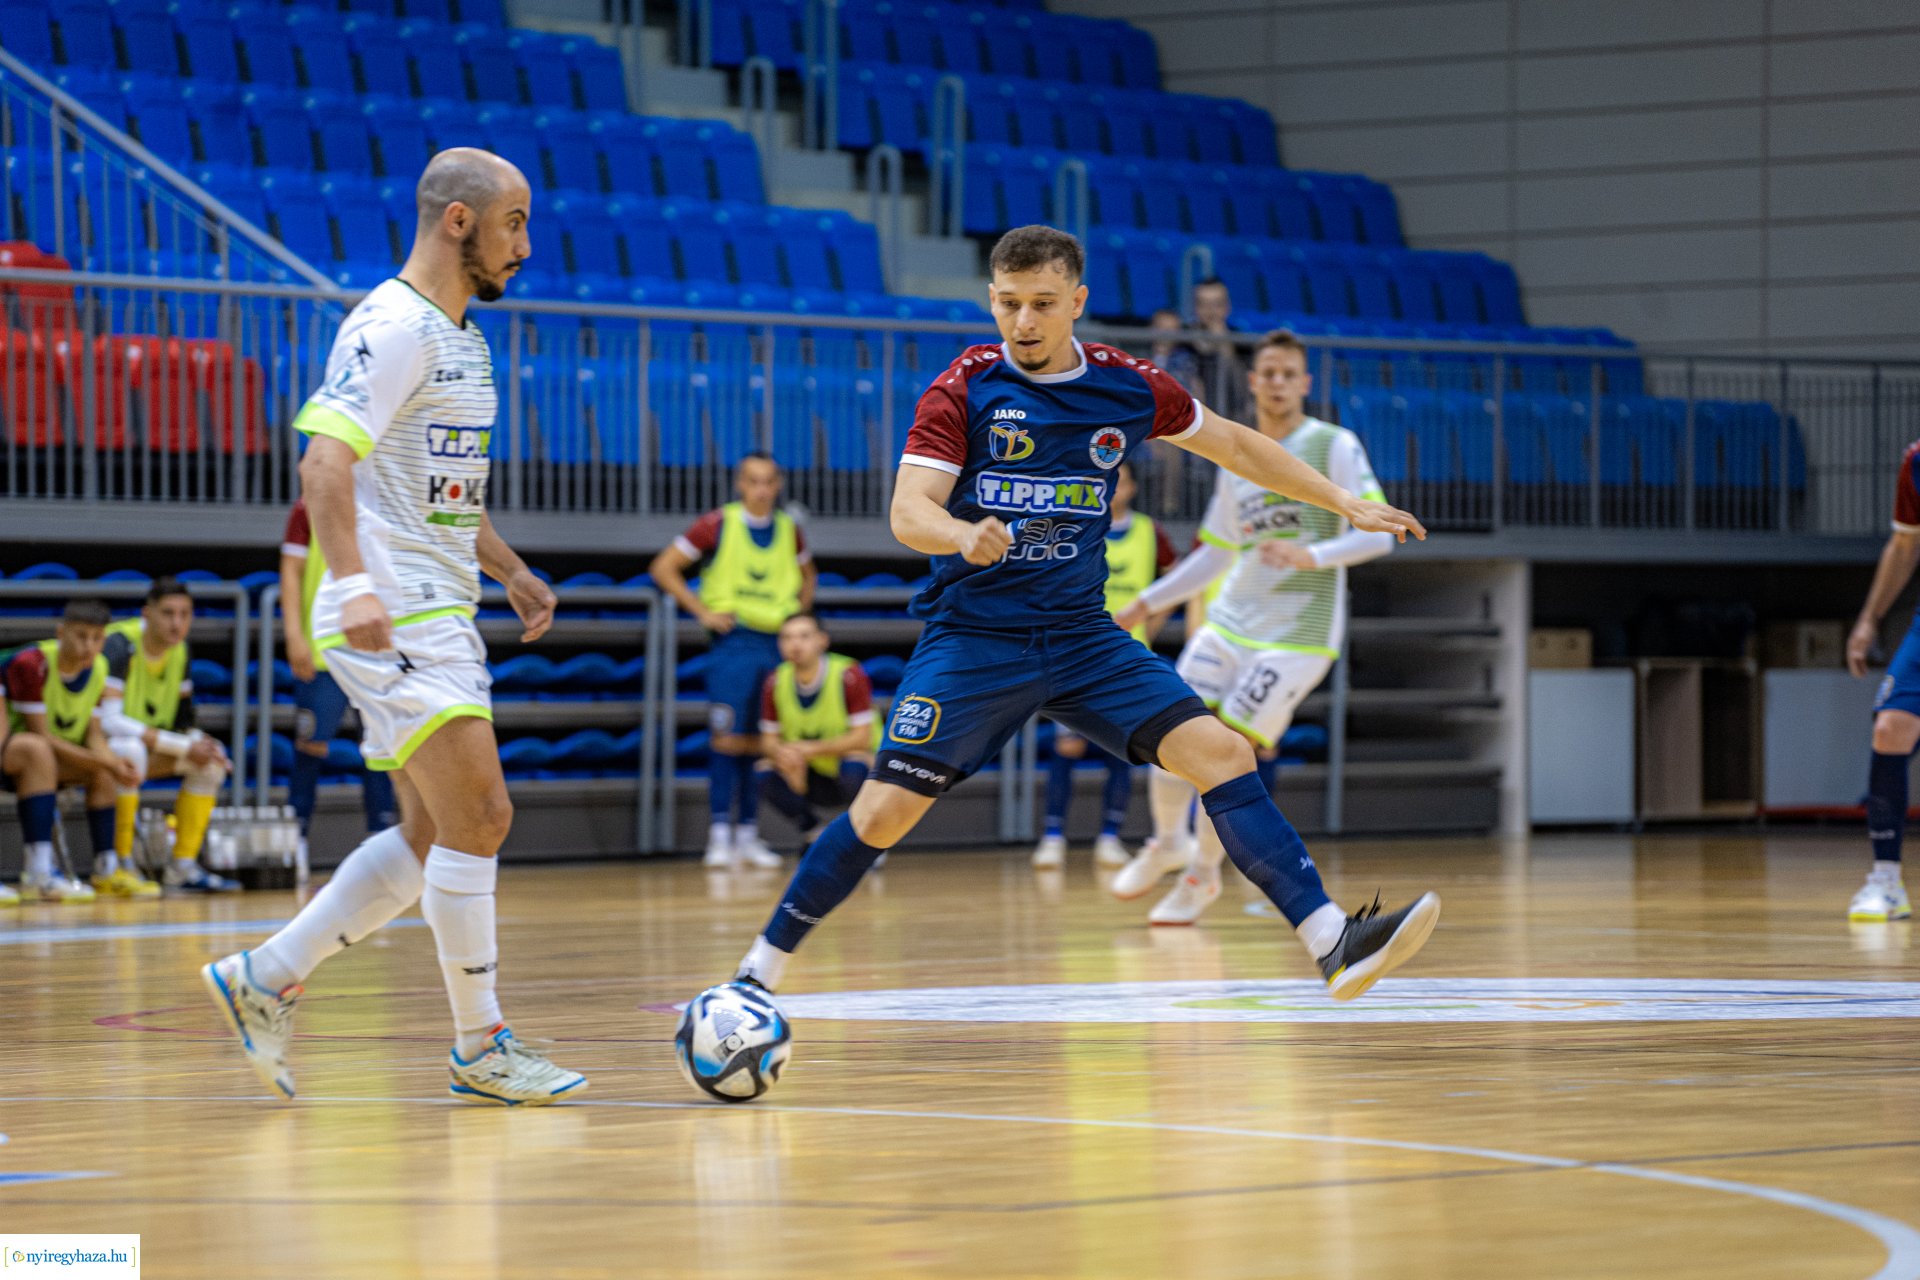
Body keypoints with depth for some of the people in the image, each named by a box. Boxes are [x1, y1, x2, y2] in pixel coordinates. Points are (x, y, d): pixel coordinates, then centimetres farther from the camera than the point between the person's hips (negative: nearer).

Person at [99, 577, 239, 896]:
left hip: (142, 744, 8)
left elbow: (182, 722, 8)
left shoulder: (179, 651, 1)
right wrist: (184, 747, -30)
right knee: (131, 750, -38)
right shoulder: (120, 645, -23)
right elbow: (108, 720, -32)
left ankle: (182, 868, -3)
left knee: (211, 761, -3)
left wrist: (201, 743, -17)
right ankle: (114, 867, -32)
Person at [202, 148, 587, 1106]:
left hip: (439, 617, 10)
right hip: (392, 618, -10)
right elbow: (326, 461, -23)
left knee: (435, 835, 10)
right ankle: (480, 1047, -4)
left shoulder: (461, 337, 18)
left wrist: (510, 571, 23)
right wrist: (353, 583, -34)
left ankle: (266, 979, 16)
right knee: (476, 819, -11)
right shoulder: (392, 326, -13)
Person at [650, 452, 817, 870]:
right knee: (728, 740, -8)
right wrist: (703, 612, -7)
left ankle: (748, 835, 11)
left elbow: (807, 575, 28)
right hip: (734, 643, -4)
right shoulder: (718, 525, -4)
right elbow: (664, 568, -2)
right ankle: (720, 835, -6)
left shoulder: (789, 530, 8)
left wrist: (799, 615, 11)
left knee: (760, 744, 5)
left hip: (778, 645, 4)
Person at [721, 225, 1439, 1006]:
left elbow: (1235, 446, 20)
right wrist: (962, 534, -39)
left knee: (1224, 757, -12)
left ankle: (1332, 945, -14)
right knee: (885, 812, -12)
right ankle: (760, 971, 4)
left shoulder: (1126, 387, 4)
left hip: (1083, 639, 3)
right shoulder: (967, 387, -6)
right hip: (972, 639, -3)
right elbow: (908, 511, -16)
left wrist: (1349, 506, 20)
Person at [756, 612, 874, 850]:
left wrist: (811, 748, -33)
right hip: (813, 779, 4)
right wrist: (783, 753, -29)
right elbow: (768, 740, -3)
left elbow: (862, 739, -22)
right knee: (766, 774, -23)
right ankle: (813, 837, 2)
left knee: (854, 763, -37)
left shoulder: (849, 676, -21)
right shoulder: (776, 683, -7)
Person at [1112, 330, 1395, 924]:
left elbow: (1379, 534, -13)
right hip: (1231, 621, 5)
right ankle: (1168, 841, 24)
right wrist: (1147, 603, 21)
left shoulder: (1335, 447, -5)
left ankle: (1203, 872, 12)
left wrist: (1311, 555, -29)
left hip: (1298, 631, -5)